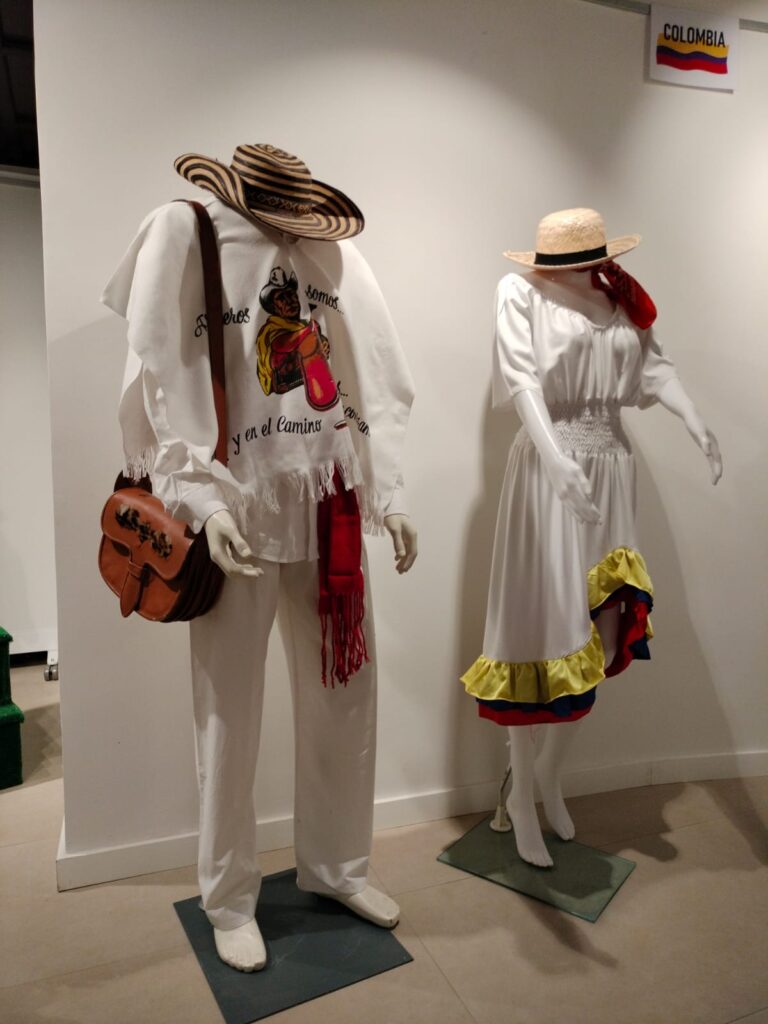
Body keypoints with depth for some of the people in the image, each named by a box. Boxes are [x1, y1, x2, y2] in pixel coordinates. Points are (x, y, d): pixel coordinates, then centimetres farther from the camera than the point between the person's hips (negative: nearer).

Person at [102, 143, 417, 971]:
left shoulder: (330, 252, 6)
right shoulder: (184, 238, -4)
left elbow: (373, 381, 8)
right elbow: (160, 386, -7)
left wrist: (388, 496, 4)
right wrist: (203, 502, -17)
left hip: (326, 508, 4)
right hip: (239, 513, -3)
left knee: (344, 698, 12)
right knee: (230, 716, 7)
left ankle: (335, 866, 35)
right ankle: (229, 900, 30)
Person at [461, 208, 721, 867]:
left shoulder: (623, 298, 12)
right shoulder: (521, 293, -4)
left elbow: (655, 368, 7)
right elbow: (521, 380, -16)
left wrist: (695, 422, -13)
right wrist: (558, 461, -30)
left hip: (610, 468, 6)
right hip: (548, 467, -5)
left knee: (599, 633, 8)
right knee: (544, 629, -3)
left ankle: (550, 775, 29)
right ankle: (521, 797, 16)